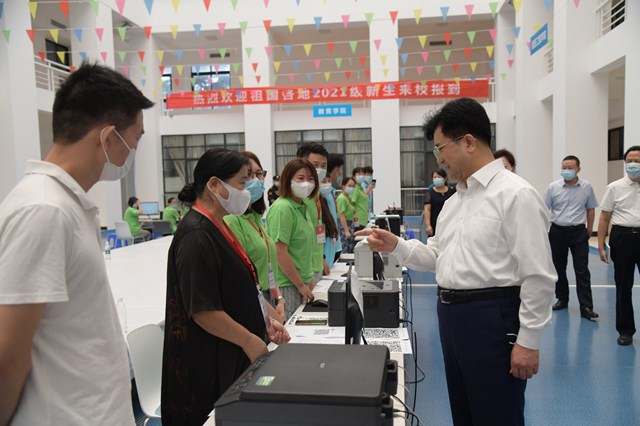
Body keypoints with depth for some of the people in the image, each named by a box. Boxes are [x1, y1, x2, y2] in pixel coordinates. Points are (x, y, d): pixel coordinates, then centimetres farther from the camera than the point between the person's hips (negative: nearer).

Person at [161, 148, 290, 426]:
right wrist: (249, 340, -16)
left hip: (231, 358, 9)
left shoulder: (217, 228, 10)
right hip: (207, 364, -9)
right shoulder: (196, 236, -21)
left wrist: (267, 321, 9)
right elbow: (202, 310, -24)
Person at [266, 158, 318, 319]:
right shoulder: (282, 208, -18)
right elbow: (280, 253, -21)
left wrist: (309, 278, 15)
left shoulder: (302, 207, 10)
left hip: (302, 282, 9)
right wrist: (301, 285, -14)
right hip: (287, 286, -9)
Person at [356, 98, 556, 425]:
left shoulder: (516, 194, -14)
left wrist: (528, 341, -15)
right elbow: (437, 257, 16)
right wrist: (396, 246, 1)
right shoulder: (455, 199, 12)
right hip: (451, 313, 8)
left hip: (491, 316, -8)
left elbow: (538, 275, -16)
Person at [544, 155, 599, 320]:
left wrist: (589, 231, 6)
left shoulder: (587, 187, -1)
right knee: (559, 268, 11)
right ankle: (562, 299, 26)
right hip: (557, 231, 1)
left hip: (579, 232, -1)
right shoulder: (553, 187, -2)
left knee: (582, 270, -3)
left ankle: (586, 307, -2)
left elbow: (591, 210, 8)